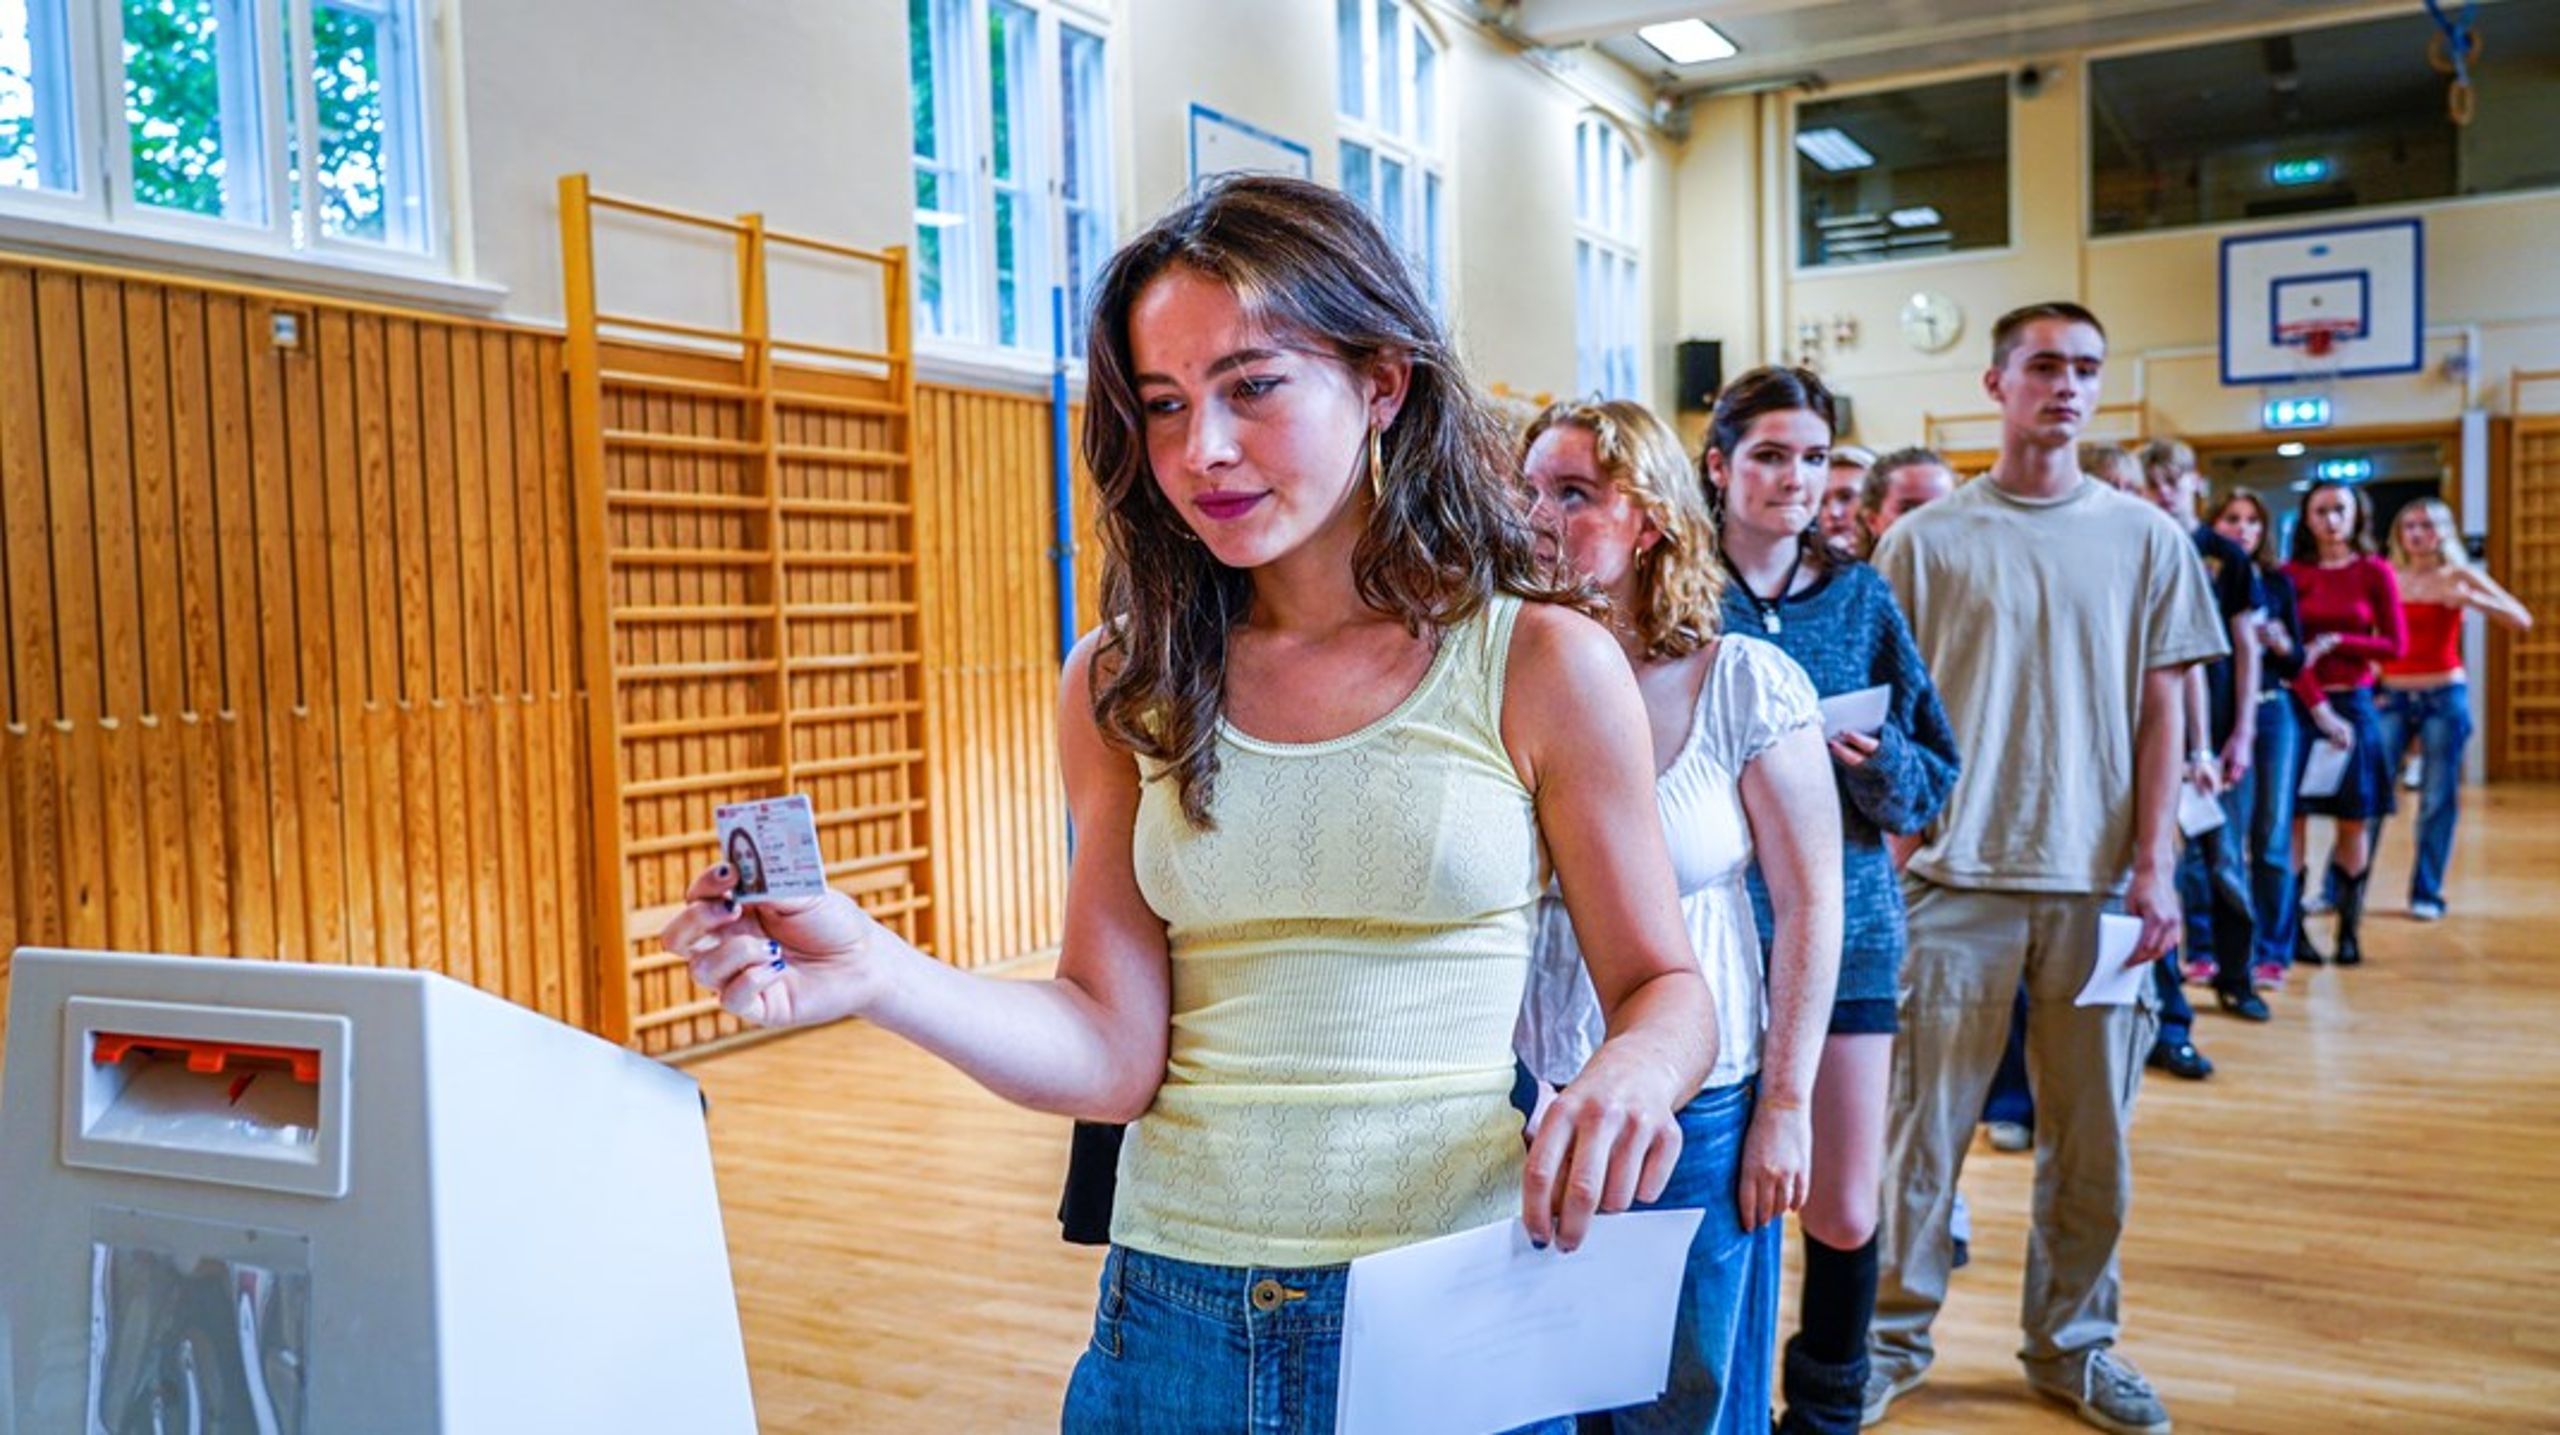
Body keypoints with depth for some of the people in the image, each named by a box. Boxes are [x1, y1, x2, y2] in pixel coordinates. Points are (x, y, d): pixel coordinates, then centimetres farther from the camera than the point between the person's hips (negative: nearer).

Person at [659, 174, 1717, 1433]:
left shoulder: (1541, 665, -7)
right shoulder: (1124, 687, 0)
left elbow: (1663, 987, 1)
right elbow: (1120, 1055, -5)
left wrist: (1634, 1072, -20)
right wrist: (875, 973, -19)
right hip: (1174, 1318, 2)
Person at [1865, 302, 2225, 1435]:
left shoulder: (2145, 538, 8)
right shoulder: (1925, 540, 2)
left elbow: (2160, 709, 7)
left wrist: (2153, 865, -1)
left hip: (2099, 881, 2)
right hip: (1956, 876, -2)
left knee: (2091, 1130, 10)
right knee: (1925, 1121, 3)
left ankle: (2072, 1342, 27)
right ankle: (1894, 1335, 18)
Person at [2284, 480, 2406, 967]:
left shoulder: (2376, 573, 4)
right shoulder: (2292, 574, 3)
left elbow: (2396, 646, 1)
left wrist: (2334, 642, -11)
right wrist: (2319, 708, -13)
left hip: (2354, 704, 1)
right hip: (2300, 704, -1)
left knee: (2353, 824, 3)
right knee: (2292, 819, -4)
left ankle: (2349, 931, 11)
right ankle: (2292, 931, 1)